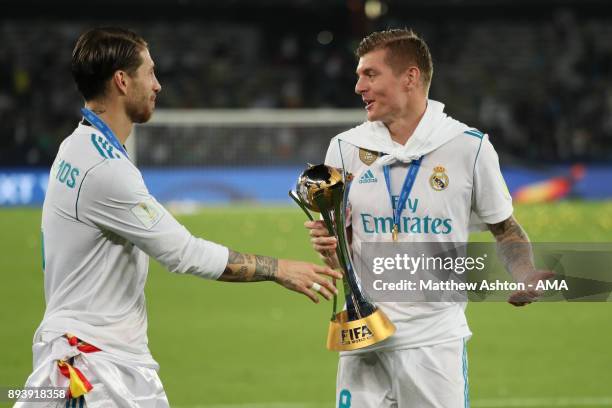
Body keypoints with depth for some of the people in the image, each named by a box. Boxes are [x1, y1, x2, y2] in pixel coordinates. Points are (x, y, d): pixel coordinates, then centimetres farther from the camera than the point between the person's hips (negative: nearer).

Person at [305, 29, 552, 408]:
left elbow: (505, 227, 7)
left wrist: (524, 273, -13)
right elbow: (341, 256, 11)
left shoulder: (469, 146, -2)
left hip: (437, 338, -2)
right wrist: (328, 246, -12)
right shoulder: (346, 148, 5)